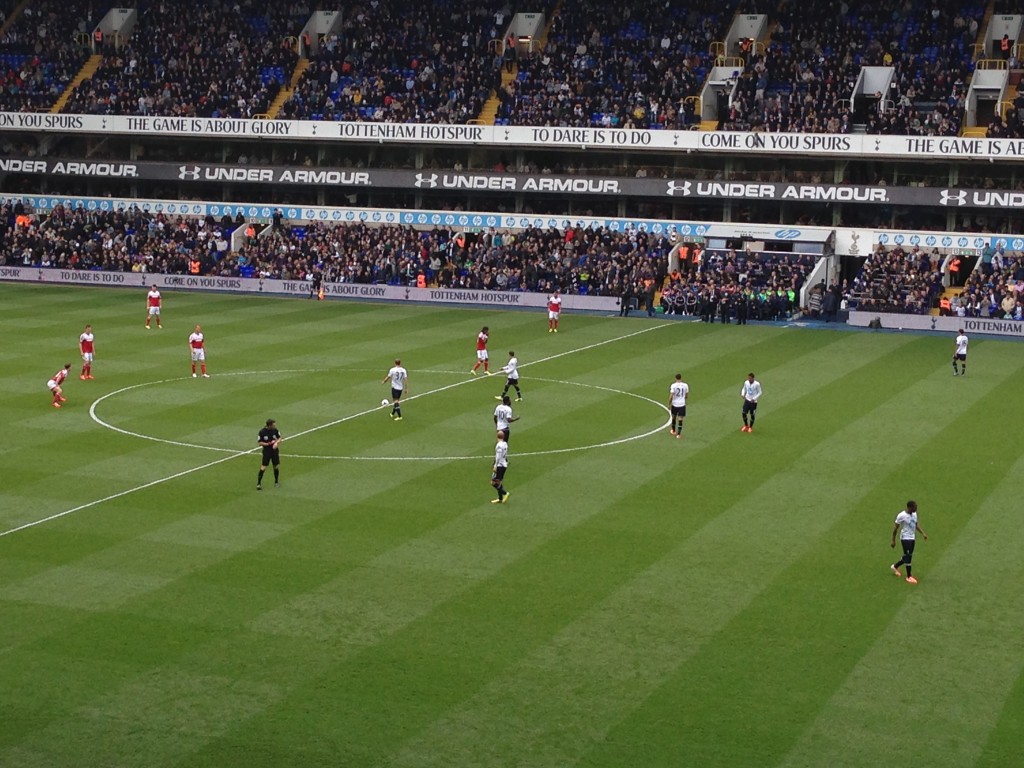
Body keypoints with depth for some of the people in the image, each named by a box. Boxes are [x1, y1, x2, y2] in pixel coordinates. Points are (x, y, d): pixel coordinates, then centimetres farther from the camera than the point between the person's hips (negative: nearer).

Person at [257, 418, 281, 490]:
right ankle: (258, 484, -1)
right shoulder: (262, 432, -15)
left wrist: (277, 442, -13)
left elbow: (279, 438, 8)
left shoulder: (275, 430, -5)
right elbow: (260, 442, -9)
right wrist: (268, 444, -22)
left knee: (276, 466, 9)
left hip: (275, 450, 4)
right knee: (263, 467, -8)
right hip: (266, 451, -4)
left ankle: (276, 482, 28)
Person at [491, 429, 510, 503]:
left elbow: (498, 456, -20)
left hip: (499, 466, -9)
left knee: (493, 482, -5)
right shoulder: (505, 444, 8)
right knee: (499, 482, 14)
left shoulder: (499, 445, -17)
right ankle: (500, 498, 16)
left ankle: (505, 493, -13)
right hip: (504, 465, 9)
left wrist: (495, 466, -18)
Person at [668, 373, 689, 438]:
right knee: (680, 419, 4)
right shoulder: (685, 385, -6)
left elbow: (671, 396, -14)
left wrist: (669, 404, -1)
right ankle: (678, 434, 2)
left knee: (674, 417, 20)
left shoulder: (673, 385, -12)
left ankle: (673, 431, 37)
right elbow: (686, 395, 5)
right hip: (682, 404, 0)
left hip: (674, 404, 0)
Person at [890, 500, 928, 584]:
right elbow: (895, 528, -10)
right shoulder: (901, 516, -17)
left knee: (908, 556, 14)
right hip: (905, 538, -8)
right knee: (908, 556, -7)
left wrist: (923, 533, 7)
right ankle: (909, 577, 1)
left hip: (912, 538, 8)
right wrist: (893, 541, -8)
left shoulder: (914, 514, 5)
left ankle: (895, 566, 38)